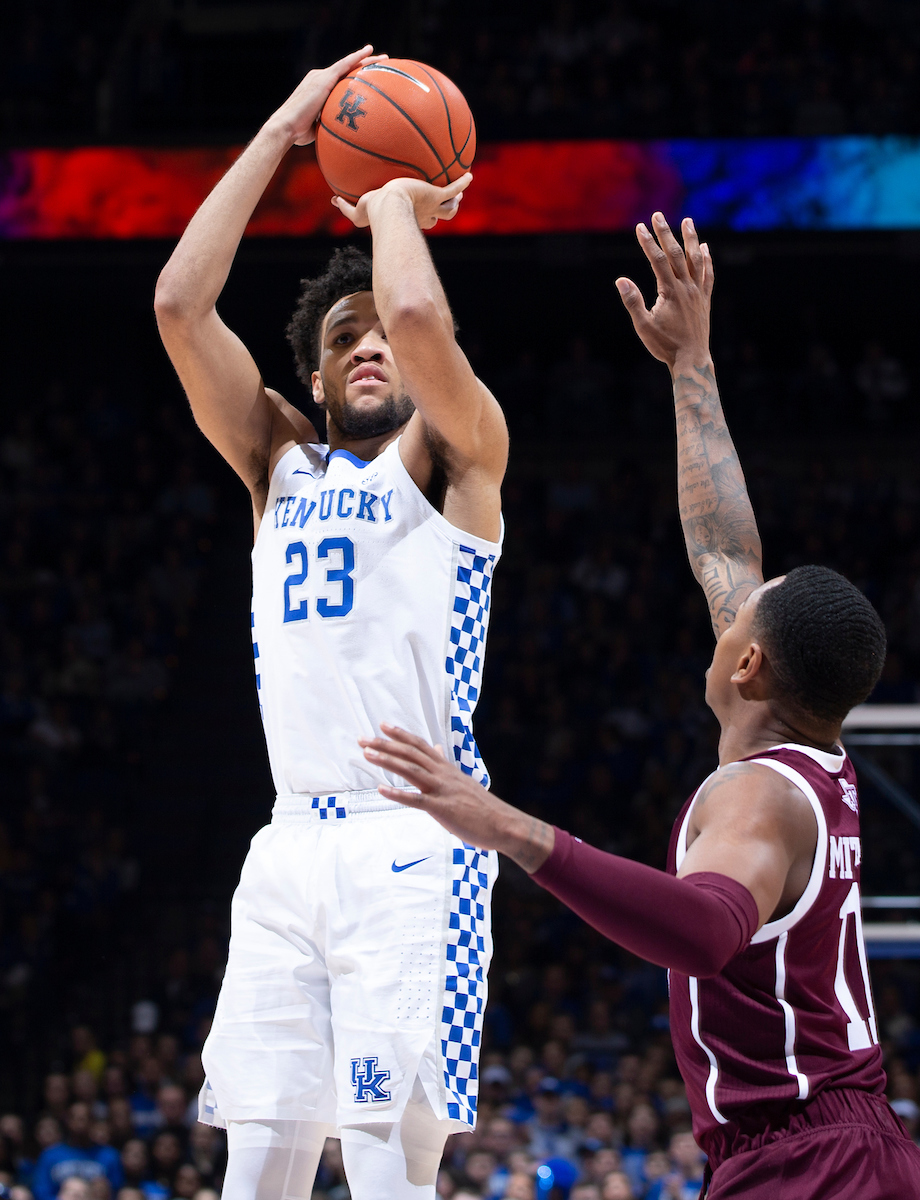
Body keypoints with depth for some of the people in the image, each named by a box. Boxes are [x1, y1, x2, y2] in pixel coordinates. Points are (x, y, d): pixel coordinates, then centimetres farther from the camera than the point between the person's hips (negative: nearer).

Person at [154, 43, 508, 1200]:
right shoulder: (281, 464, 20)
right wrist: (284, 131, 10)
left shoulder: (452, 456, 6)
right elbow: (179, 305, 9)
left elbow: (421, 320, -16)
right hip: (291, 846, 5)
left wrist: (395, 201, 4)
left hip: (412, 845, -5)